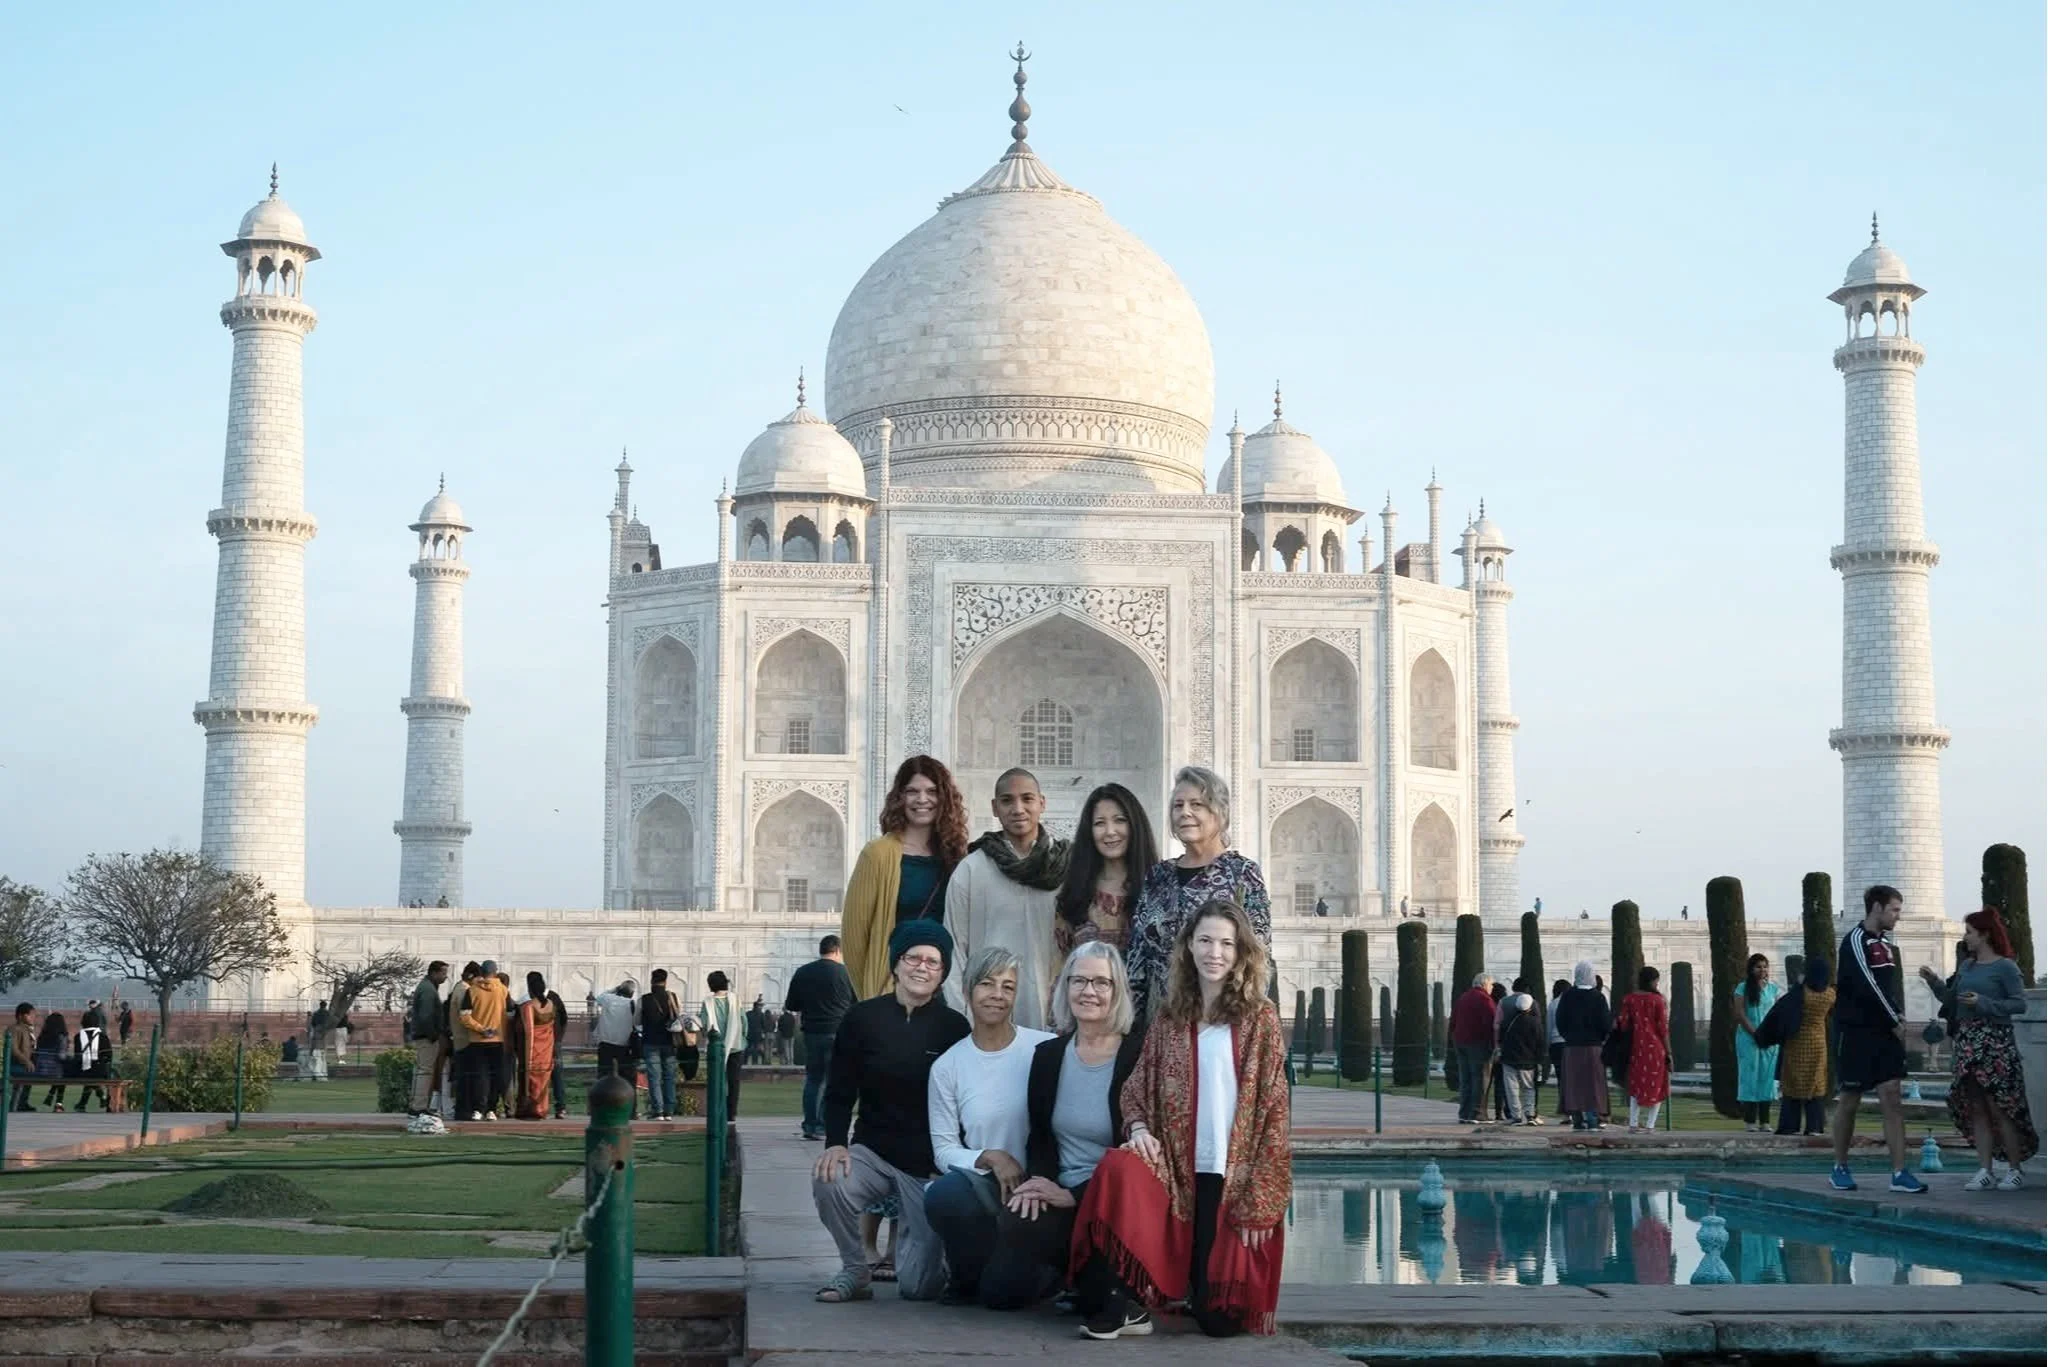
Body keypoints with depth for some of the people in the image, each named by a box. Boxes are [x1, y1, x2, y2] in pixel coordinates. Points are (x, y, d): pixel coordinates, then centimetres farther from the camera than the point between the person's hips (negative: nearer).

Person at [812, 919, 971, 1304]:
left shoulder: (954, 1028, -1)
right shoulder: (863, 1018, 0)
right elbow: (839, 1093, 2)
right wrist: (835, 1143, -15)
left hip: (930, 1164, -1)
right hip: (873, 1152, 1)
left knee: (919, 1286, -7)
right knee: (829, 1182, -34)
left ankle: (914, 1234, 32)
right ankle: (855, 1271, -6)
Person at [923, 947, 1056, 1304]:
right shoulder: (947, 1067, 5)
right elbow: (943, 1148, 4)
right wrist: (990, 1159, -15)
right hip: (984, 1187, 1)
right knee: (943, 1194, -33)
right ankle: (968, 1278, -1)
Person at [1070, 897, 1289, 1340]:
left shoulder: (1260, 1018, -1)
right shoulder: (1168, 1017, 8)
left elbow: (1272, 1111, -4)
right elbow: (1137, 1089, 14)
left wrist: (1261, 1200, -9)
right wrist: (1138, 1127, -10)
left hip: (1234, 1178, -2)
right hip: (1175, 1168, 2)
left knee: (1220, 1316, -4)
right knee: (1119, 1168, -33)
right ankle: (1129, 1303, -20)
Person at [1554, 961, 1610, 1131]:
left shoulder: (1567, 996, -1)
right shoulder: (1598, 997, -7)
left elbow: (1560, 1021, 1)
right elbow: (1605, 1023, -6)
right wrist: (1602, 1038, 10)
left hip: (1571, 1046, 2)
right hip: (1593, 1046, -2)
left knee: (1574, 1084, 5)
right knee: (1593, 1083, 3)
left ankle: (1577, 1119, 4)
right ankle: (1593, 1119, -1)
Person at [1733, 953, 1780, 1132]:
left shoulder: (1773, 988, 10)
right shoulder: (1743, 989, 0)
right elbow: (1740, 1015, -6)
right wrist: (1756, 1034, -12)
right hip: (1749, 1039, -3)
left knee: (1767, 1077, 2)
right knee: (1750, 1077, -4)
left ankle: (1764, 1121, 4)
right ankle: (1750, 1121, -3)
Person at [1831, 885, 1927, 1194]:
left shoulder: (1886, 943, 15)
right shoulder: (1856, 940, -10)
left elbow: (1895, 986, 16)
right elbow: (1868, 986, -16)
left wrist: (1899, 1019, -1)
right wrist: (1895, 1022, -10)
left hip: (1886, 1033, 7)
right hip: (1856, 1031, -7)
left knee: (1891, 1097, -2)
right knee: (1850, 1099, 2)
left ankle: (1899, 1173, -6)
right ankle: (1839, 1168, 14)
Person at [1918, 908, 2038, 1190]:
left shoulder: (2005, 967, -6)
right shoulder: (1967, 966, 14)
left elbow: (2020, 1004, -10)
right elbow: (1953, 1000, 18)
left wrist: (1983, 1003, -17)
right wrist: (1935, 982, 5)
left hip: (1995, 1042, -7)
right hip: (1967, 1042, 7)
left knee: (1999, 1106, -4)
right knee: (1976, 1109, 6)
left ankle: (2014, 1169, 7)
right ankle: (1985, 1171, 8)